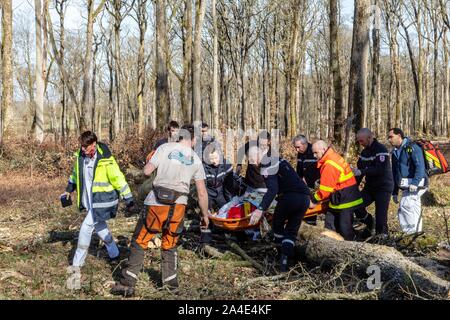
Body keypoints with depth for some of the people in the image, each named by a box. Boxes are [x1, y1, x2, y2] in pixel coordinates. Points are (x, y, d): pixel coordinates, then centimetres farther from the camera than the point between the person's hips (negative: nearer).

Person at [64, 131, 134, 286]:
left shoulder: (106, 160, -21)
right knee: (100, 227, 19)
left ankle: (77, 263, 0)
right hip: (89, 200, 7)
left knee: (86, 228, -10)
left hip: (102, 201, -7)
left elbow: (118, 179, -17)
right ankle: (114, 254, 38)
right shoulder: (80, 156, -1)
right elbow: (76, 172, 19)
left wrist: (128, 199, -14)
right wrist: (69, 189, 22)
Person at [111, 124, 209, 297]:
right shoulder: (196, 159, 8)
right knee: (169, 245, 21)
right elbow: (202, 193, 9)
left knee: (139, 242, 7)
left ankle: (127, 283, 5)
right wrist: (205, 215, 21)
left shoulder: (165, 148, -1)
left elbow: (147, 171, -3)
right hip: (178, 206, 2)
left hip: (158, 204, -2)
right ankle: (171, 282, 24)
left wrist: (149, 160, 18)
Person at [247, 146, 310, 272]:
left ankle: (281, 249, 30)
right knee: (292, 231, 12)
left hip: (289, 198, -8)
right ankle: (284, 261, 1)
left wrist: (260, 209, -28)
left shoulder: (267, 166, -7)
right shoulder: (278, 159, 20)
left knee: (277, 225, 20)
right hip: (304, 198, 8)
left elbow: (272, 190, -22)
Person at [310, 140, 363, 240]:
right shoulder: (333, 157, 10)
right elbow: (328, 184, 13)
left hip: (346, 199, -11)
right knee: (330, 224, 13)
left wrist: (314, 200, -9)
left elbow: (326, 188, -21)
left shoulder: (329, 165, -22)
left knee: (345, 229, -5)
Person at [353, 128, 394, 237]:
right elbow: (360, 169, 7)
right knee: (356, 207, -9)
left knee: (381, 217, -10)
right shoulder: (364, 152, 8)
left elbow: (380, 170, -28)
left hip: (383, 188, -7)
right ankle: (370, 223, 17)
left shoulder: (381, 150, -16)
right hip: (370, 186, 7)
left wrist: (361, 172, -34)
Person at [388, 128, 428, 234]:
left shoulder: (412, 148, -11)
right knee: (414, 210, 10)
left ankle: (412, 230, -12)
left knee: (405, 205, -19)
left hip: (417, 184, -9)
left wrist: (415, 183, -30)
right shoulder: (395, 152, 16)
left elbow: (420, 166, -21)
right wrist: (394, 192, 19)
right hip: (406, 186, 9)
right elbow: (394, 173, 21)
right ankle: (417, 231, 16)